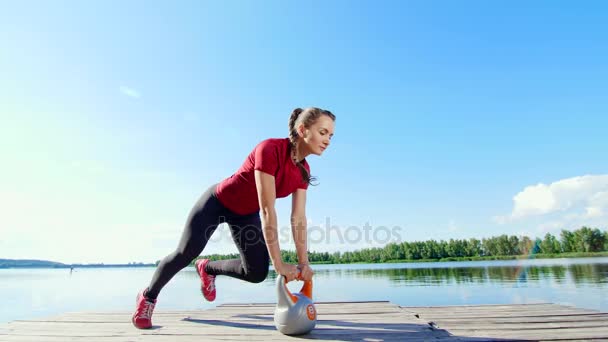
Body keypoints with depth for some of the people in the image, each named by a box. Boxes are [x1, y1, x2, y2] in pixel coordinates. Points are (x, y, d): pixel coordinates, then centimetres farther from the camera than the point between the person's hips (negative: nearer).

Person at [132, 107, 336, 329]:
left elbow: (298, 218, -13)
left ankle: (207, 269, 29)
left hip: (246, 214, 7)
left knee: (257, 272, 0)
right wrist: (278, 263, -35)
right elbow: (267, 210, -38)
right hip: (217, 202, -6)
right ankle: (148, 296, 36)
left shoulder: (303, 170, -13)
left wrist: (303, 263, -18)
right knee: (185, 255, 4)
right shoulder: (269, 149, -36)